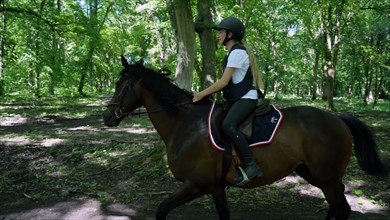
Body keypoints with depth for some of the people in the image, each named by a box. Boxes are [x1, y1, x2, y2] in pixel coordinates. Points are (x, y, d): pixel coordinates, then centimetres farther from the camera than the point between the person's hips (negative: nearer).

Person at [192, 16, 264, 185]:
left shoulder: (237, 52, -13)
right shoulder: (234, 53, 19)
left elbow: (224, 81, -18)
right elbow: (227, 82, 19)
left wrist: (202, 94, -13)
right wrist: (207, 93, 11)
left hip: (246, 98, -11)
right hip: (237, 99, 11)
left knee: (228, 125, -32)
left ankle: (251, 166, -29)